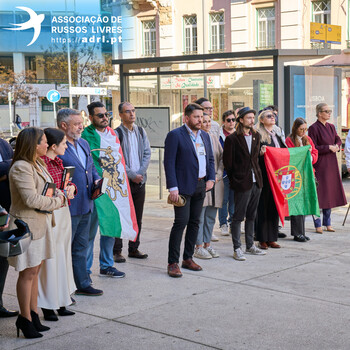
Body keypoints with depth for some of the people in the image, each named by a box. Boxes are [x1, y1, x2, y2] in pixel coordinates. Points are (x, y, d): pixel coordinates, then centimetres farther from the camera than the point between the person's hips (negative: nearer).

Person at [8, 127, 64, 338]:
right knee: (28, 273, -1)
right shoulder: (21, 168, -18)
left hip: (41, 223, 9)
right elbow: (31, 199, -24)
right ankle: (25, 319, 10)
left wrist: (59, 193, 0)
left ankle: (33, 314, 23)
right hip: (27, 225, -9)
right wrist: (57, 201, -14)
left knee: (35, 270, 14)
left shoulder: (38, 164, 12)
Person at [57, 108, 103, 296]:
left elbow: (92, 167, 24)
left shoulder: (83, 144, 13)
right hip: (67, 208, -9)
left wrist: (96, 180, 6)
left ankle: (83, 284, 30)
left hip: (85, 206, 9)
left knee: (81, 247, 18)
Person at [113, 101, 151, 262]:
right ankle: (117, 251, 6)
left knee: (137, 217, 10)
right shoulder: (116, 133, -5)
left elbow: (147, 154, 5)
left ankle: (134, 248, 19)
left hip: (140, 181, 5)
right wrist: (132, 175, -15)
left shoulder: (141, 131, 11)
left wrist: (140, 173, -8)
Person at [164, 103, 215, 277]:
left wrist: (211, 178, 4)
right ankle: (173, 263, -4)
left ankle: (188, 258, 20)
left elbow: (210, 159, 20)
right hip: (183, 186, -7)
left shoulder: (204, 136, 14)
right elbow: (169, 163, -12)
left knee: (195, 222, 10)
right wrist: (172, 187, -18)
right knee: (181, 221, -10)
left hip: (200, 185, 7)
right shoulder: (175, 135, -7)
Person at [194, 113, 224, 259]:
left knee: (211, 216, 10)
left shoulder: (214, 138, 14)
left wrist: (218, 175, 0)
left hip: (215, 182, 6)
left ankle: (207, 244, 20)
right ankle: (198, 247, 5)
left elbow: (222, 157, 15)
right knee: (199, 216, -2)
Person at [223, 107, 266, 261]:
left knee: (251, 216, 14)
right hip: (242, 183, -6)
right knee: (238, 217, -2)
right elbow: (227, 162, -7)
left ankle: (250, 246, 24)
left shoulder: (256, 136, 10)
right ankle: (237, 249, 4)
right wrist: (234, 179, -2)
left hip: (256, 181, 7)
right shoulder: (232, 139, -10)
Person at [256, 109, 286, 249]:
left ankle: (272, 238, 14)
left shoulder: (276, 135, 18)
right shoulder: (258, 135, -5)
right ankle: (262, 239, 3)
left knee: (274, 206, 8)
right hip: (264, 175, -7)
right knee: (263, 205, -3)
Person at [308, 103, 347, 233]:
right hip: (319, 164, -7)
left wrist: (337, 146, -5)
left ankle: (327, 223, 19)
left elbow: (338, 140, 16)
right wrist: (329, 147, -16)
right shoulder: (314, 128, -9)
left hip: (331, 164, 7)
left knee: (330, 193, 9)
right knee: (319, 194, -6)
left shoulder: (331, 127, 13)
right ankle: (318, 224, 1)